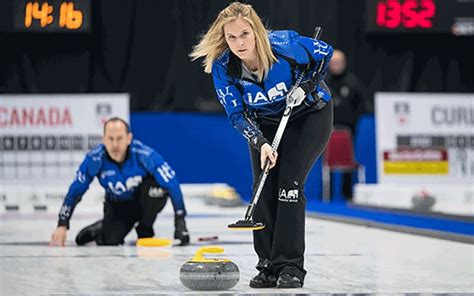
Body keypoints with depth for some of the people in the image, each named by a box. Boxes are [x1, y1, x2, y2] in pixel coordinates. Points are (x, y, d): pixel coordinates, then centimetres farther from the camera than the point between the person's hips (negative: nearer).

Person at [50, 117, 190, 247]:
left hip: (145, 201, -1)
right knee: (108, 241, -21)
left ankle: (145, 230, -5)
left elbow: (172, 184, -27)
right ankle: (103, 228, 19)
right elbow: (75, 191, -14)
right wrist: (62, 226, -17)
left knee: (154, 188, -34)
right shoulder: (95, 159, -26)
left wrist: (180, 222, -30)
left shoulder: (145, 155, -33)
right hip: (117, 205, 1)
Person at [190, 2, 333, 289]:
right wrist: (261, 143, -31)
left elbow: (325, 53, -11)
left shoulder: (285, 44, -31)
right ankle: (269, 267, 4)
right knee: (264, 190, -6)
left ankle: (291, 266, -13)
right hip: (266, 124, 3)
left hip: (310, 113, -3)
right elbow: (237, 115, -16)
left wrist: (306, 87, -21)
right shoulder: (223, 67, -23)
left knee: (289, 183, -15)